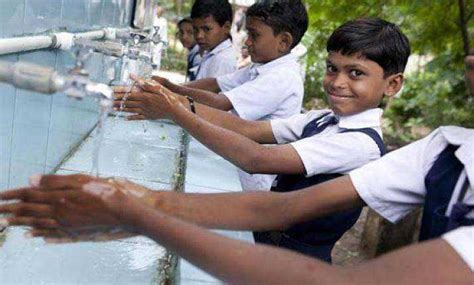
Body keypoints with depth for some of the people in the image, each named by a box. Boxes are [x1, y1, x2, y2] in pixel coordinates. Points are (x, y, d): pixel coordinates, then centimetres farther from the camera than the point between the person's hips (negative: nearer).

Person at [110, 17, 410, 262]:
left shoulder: (363, 143, -23)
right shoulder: (322, 119, 2)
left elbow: (255, 159, -29)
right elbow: (249, 128, -5)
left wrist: (177, 112, -26)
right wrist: (182, 104, -18)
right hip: (268, 238, 7)